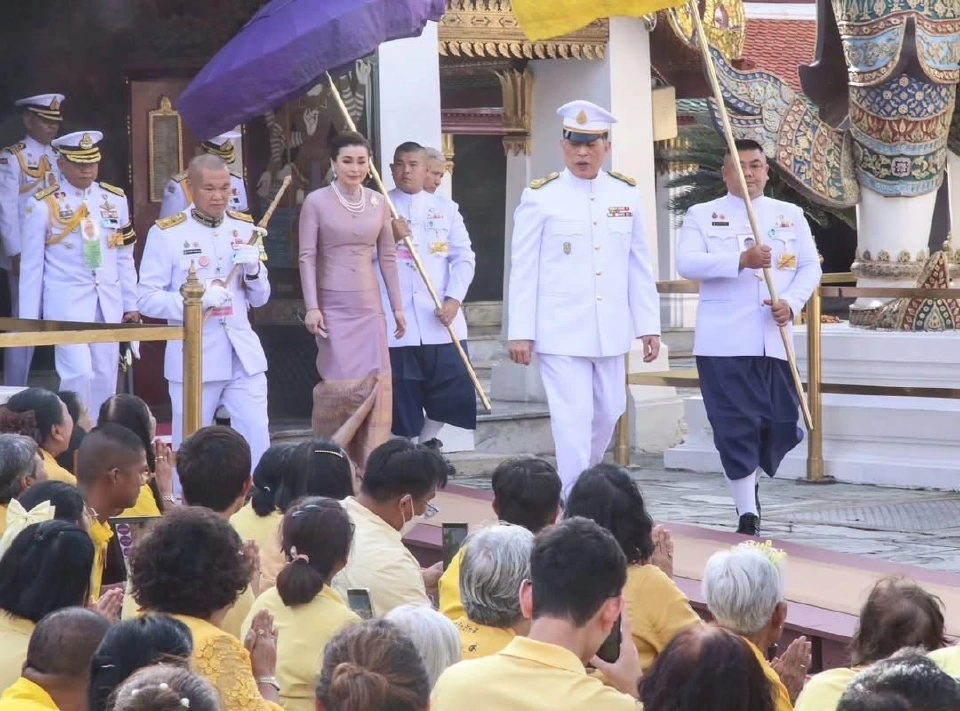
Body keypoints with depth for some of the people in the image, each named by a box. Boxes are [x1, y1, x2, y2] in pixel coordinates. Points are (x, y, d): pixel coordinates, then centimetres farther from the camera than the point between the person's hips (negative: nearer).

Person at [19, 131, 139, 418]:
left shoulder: (115, 200, 7)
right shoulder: (42, 205, -5)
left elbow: (124, 257, 13)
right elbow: (31, 265, -2)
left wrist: (131, 304, 12)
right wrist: (28, 319, -2)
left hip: (109, 303, 5)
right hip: (67, 302, -5)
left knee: (105, 378, 7)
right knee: (79, 373, -16)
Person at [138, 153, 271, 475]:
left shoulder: (244, 228, 10)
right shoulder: (166, 233, -4)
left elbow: (260, 298, 14)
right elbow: (148, 299, -9)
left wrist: (253, 270, -7)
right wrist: (196, 299, -23)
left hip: (243, 354, 3)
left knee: (257, 442, -2)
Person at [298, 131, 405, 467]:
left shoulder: (378, 203, 8)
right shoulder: (316, 202, -4)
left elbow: (387, 257, 12)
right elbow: (307, 257, -6)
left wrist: (397, 307, 10)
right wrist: (312, 307, -13)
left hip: (369, 305, 4)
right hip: (332, 305, -4)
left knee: (375, 382, -3)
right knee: (341, 382, -7)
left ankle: (369, 462, 4)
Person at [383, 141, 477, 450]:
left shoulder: (444, 209, 11)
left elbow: (464, 257, 7)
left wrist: (454, 299, -6)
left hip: (440, 322, 2)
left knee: (454, 390, -2)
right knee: (402, 398, -1)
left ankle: (426, 440, 21)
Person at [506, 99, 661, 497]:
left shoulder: (627, 195, 7)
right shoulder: (540, 197, -3)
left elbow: (640, 266, 9)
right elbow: (522, 268, -3)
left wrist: (649, 326, 6)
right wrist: (519, 331, -7)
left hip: (611, 330, 4)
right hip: (560, 331, -4)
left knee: (608, 413, 14)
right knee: (573, 420, -7)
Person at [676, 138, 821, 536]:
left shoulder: (790, 216, 14)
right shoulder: (702, 216, 4)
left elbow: (810, 266, 11)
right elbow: (686, 263, -10)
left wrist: (792, 302, -9)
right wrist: (741, 260, -22)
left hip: (774, 340, 3)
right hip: (724, 341, -3)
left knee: (781, 423, 4)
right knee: (736, 427, -5)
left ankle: (750, 482, 33)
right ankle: (747, 514, 1)